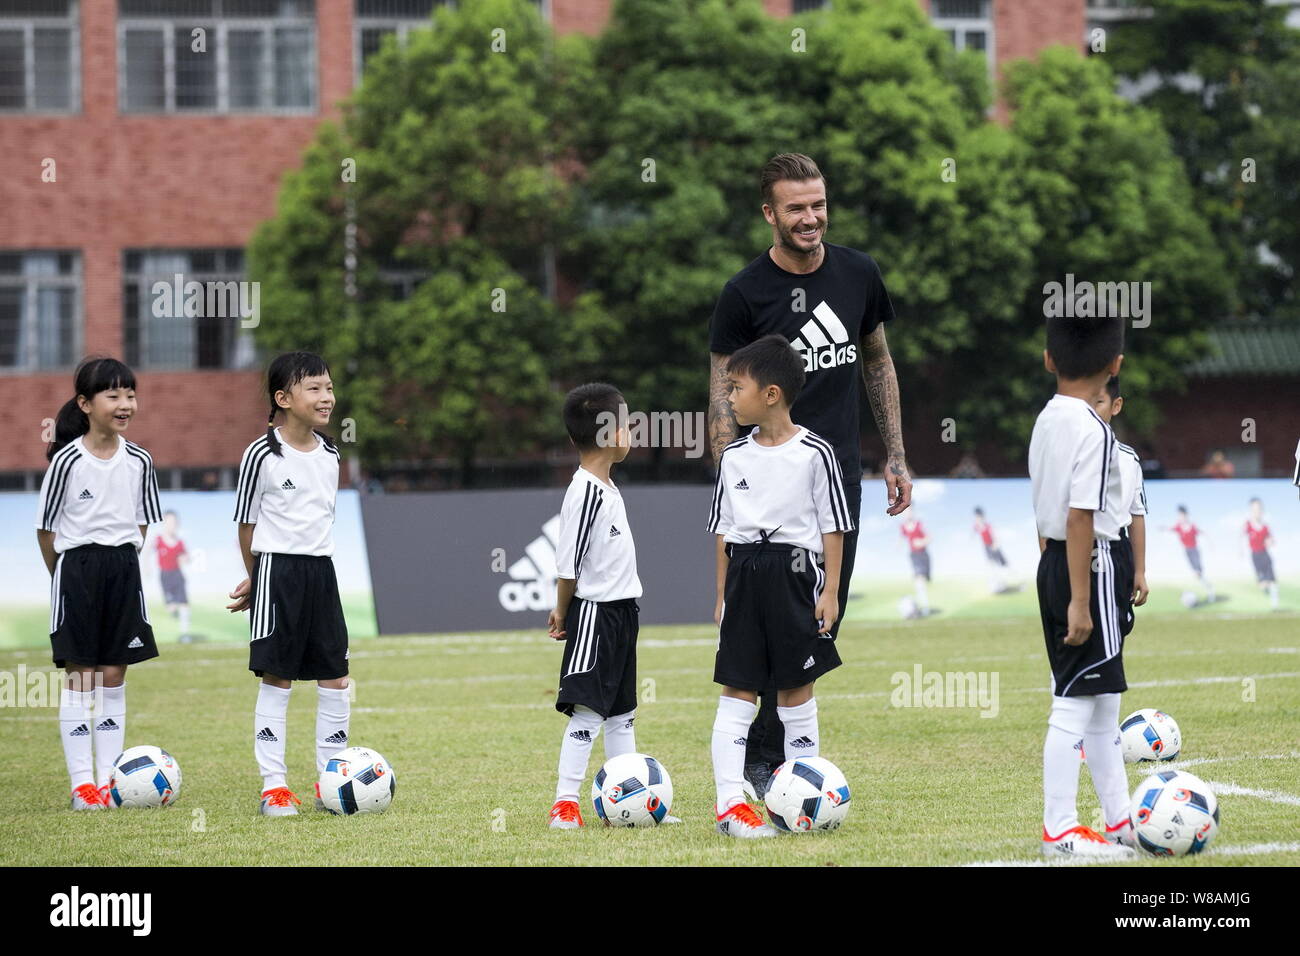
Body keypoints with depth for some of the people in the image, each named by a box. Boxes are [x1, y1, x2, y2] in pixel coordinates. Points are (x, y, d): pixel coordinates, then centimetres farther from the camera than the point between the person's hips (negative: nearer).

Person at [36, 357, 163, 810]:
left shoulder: (138, 461, 3)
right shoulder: (68, 460, -10)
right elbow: (46, 529, -3)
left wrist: (122, 560, 7)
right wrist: (68, 573, 1)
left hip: (123, 569, 4)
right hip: (77, 568, -4)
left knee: (114, 676, 6)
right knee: (80, 676, -2)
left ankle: (109, 777, 11)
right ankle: (81, 783, 1)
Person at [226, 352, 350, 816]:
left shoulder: (329, 454, 9)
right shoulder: (262, 455, -9)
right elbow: (247, 521, -1)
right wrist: (256, 577, 7)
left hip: (320, 569, 6)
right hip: (277, 569, -6)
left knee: (335, 677, 4)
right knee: (277, 678, -3)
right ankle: (274, 785, 2)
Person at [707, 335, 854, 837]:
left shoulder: (815, 453, -5)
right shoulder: (734, 456, 7)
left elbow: (833, 527, -1)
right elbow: (723, 529, 13)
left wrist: (830, 590, -5)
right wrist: (723, 594, 11)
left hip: (794, 573, -3)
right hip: (744, 574, 3)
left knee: (796, 686, 5)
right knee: (737, 687, -2)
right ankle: (730, 802, -5)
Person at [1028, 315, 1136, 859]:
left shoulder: (1046, 421, 9)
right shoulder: (1093, 432, -18)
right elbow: (1080, 518, -22)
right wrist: (1080, 602, -21)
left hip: (1053, 564, 10)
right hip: (1091, 566, -10)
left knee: (1102, 702, 17)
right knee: (1076, 706, -5)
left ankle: (1120, 821, 25)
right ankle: (1060, 830, -1)